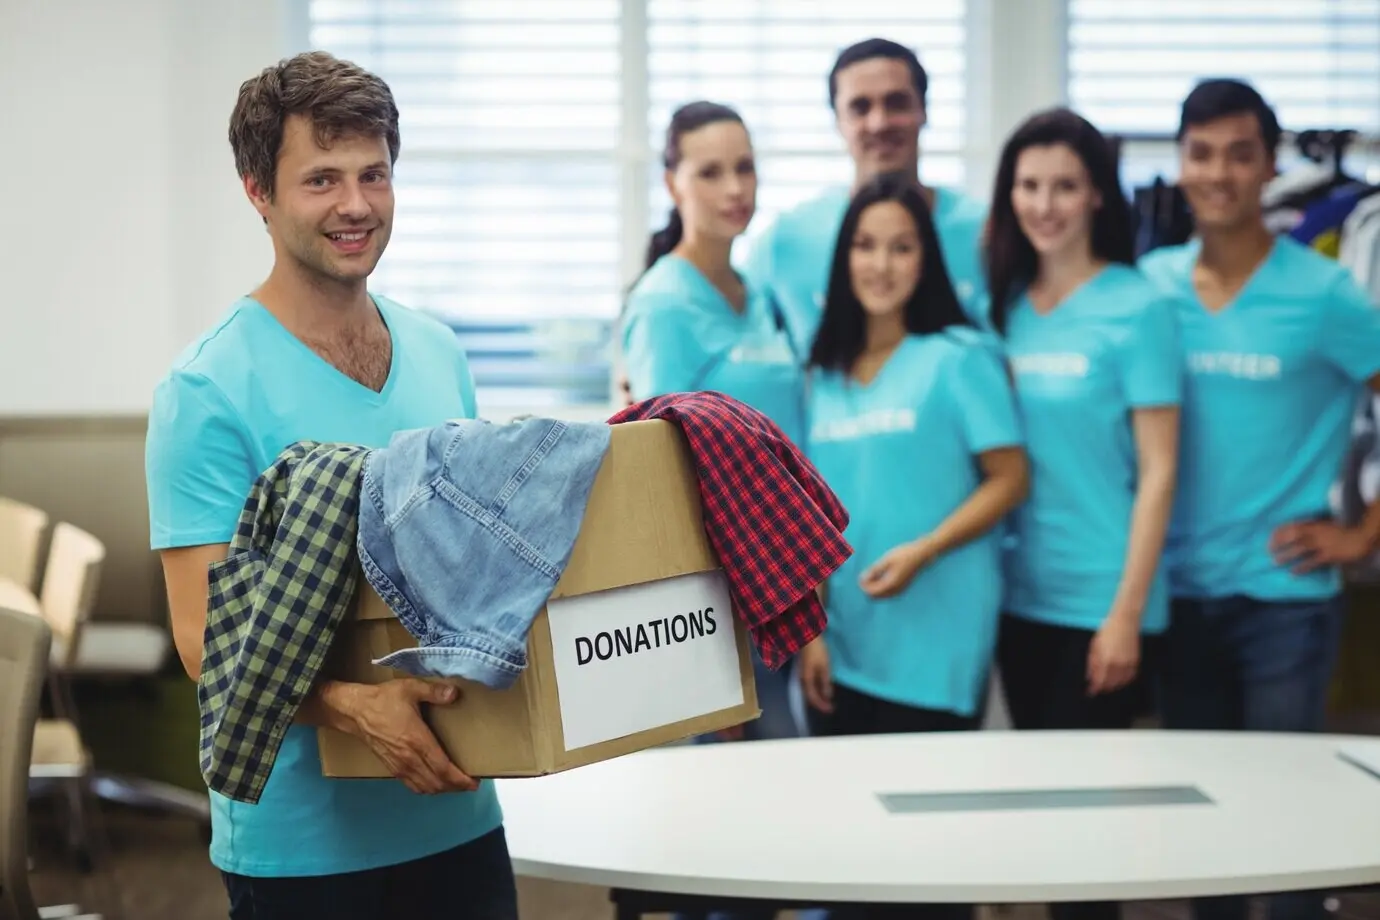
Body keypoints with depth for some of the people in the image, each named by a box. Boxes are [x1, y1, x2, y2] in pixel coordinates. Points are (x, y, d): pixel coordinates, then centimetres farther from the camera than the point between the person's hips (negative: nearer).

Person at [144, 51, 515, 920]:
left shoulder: (440, 354, 6)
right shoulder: (210, 390, -13)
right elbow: (204, 635, -16)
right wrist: (354, 705, -31)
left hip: (458, 810, 5)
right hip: (301, 838, -5)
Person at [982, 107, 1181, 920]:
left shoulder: (1137, 306, -8)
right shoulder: (1007, 306, 6)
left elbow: (1157, 471, -9)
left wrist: (1127, 612, -13)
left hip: (1101, 602, -5)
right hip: (1023, 596, 5)